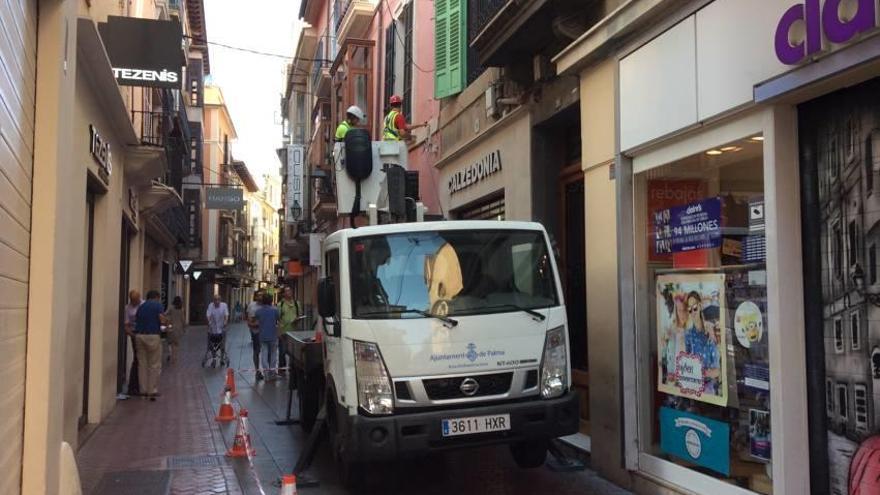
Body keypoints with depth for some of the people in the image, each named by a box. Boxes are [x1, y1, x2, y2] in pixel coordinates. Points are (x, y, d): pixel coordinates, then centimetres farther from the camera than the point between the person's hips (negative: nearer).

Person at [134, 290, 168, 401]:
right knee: (155, 365, 2)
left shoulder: (141, 306, 17)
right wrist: (166, 322, 8)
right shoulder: (158, 305, -1)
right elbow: (162, 320, -12)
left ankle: (144, 391, 12)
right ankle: (153, 391, 2)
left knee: (142, 364, 9)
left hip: (139, 336, 5)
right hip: (153, 336, -5)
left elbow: (136, 320, 13)